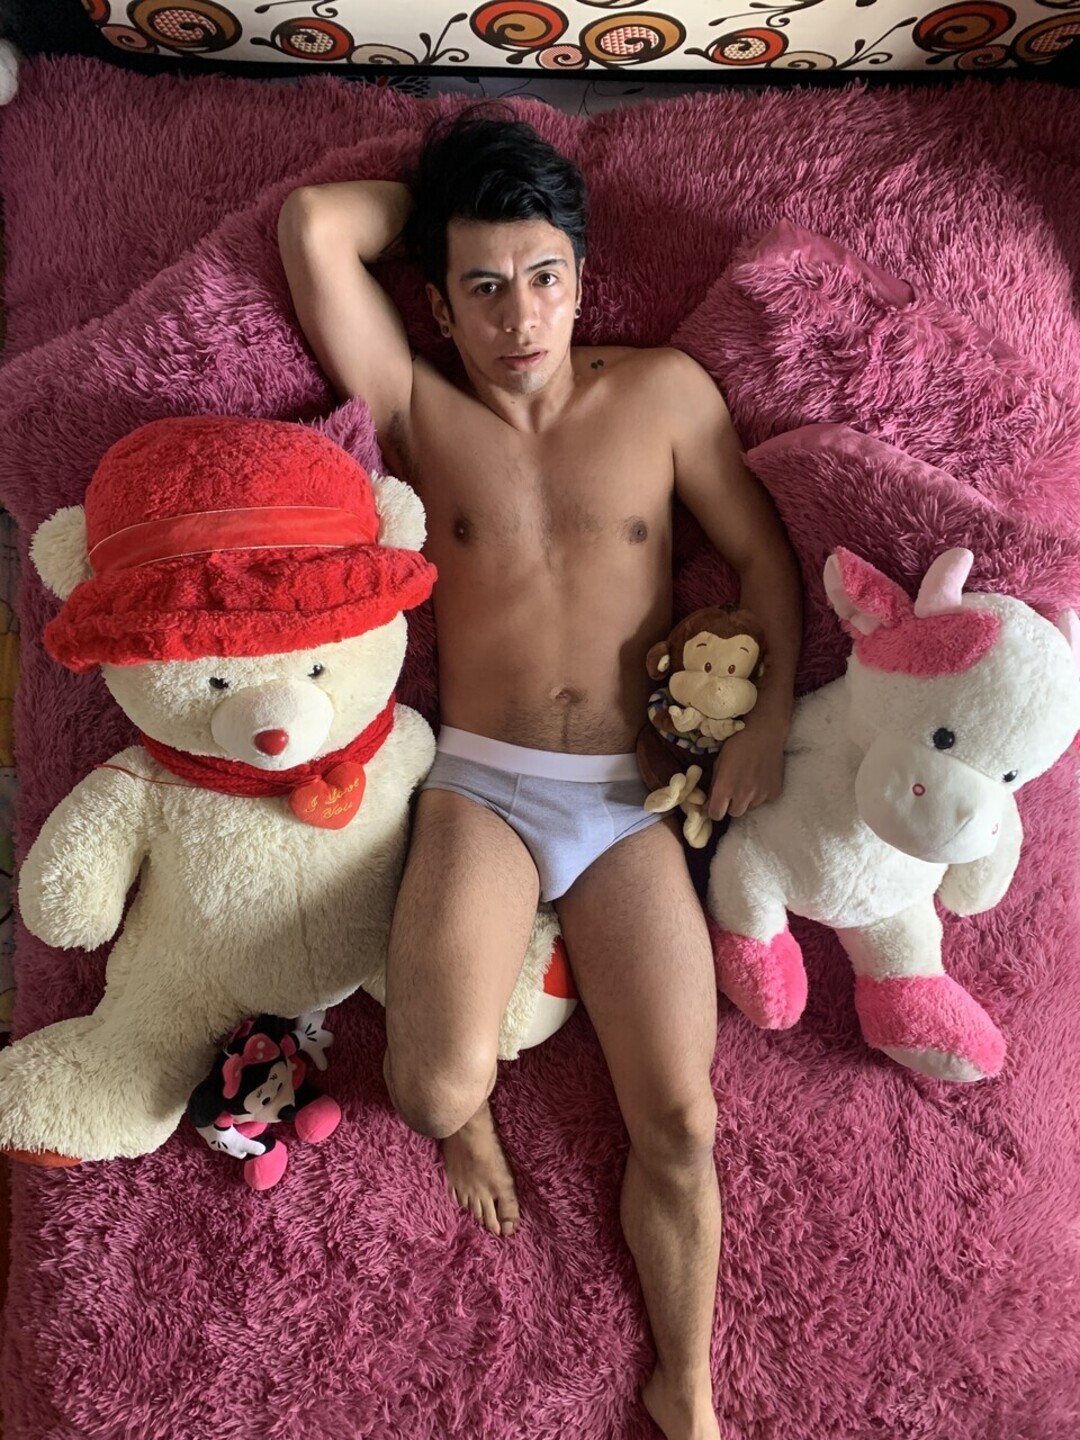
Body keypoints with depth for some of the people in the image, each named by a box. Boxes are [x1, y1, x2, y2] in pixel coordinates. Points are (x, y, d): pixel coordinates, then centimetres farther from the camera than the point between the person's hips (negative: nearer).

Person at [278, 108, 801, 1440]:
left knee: (679, 1122, -2)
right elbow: (314, 222, -3)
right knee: (439, 1085, -24)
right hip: (479, 787, -1)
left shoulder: (662, 392, 8)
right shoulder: (418, 409, 5)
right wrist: (447, 198, 11)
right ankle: (465, 1113, 17)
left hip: (635, 801, 2)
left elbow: (760, 549, 10)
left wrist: (772, 712, -2)